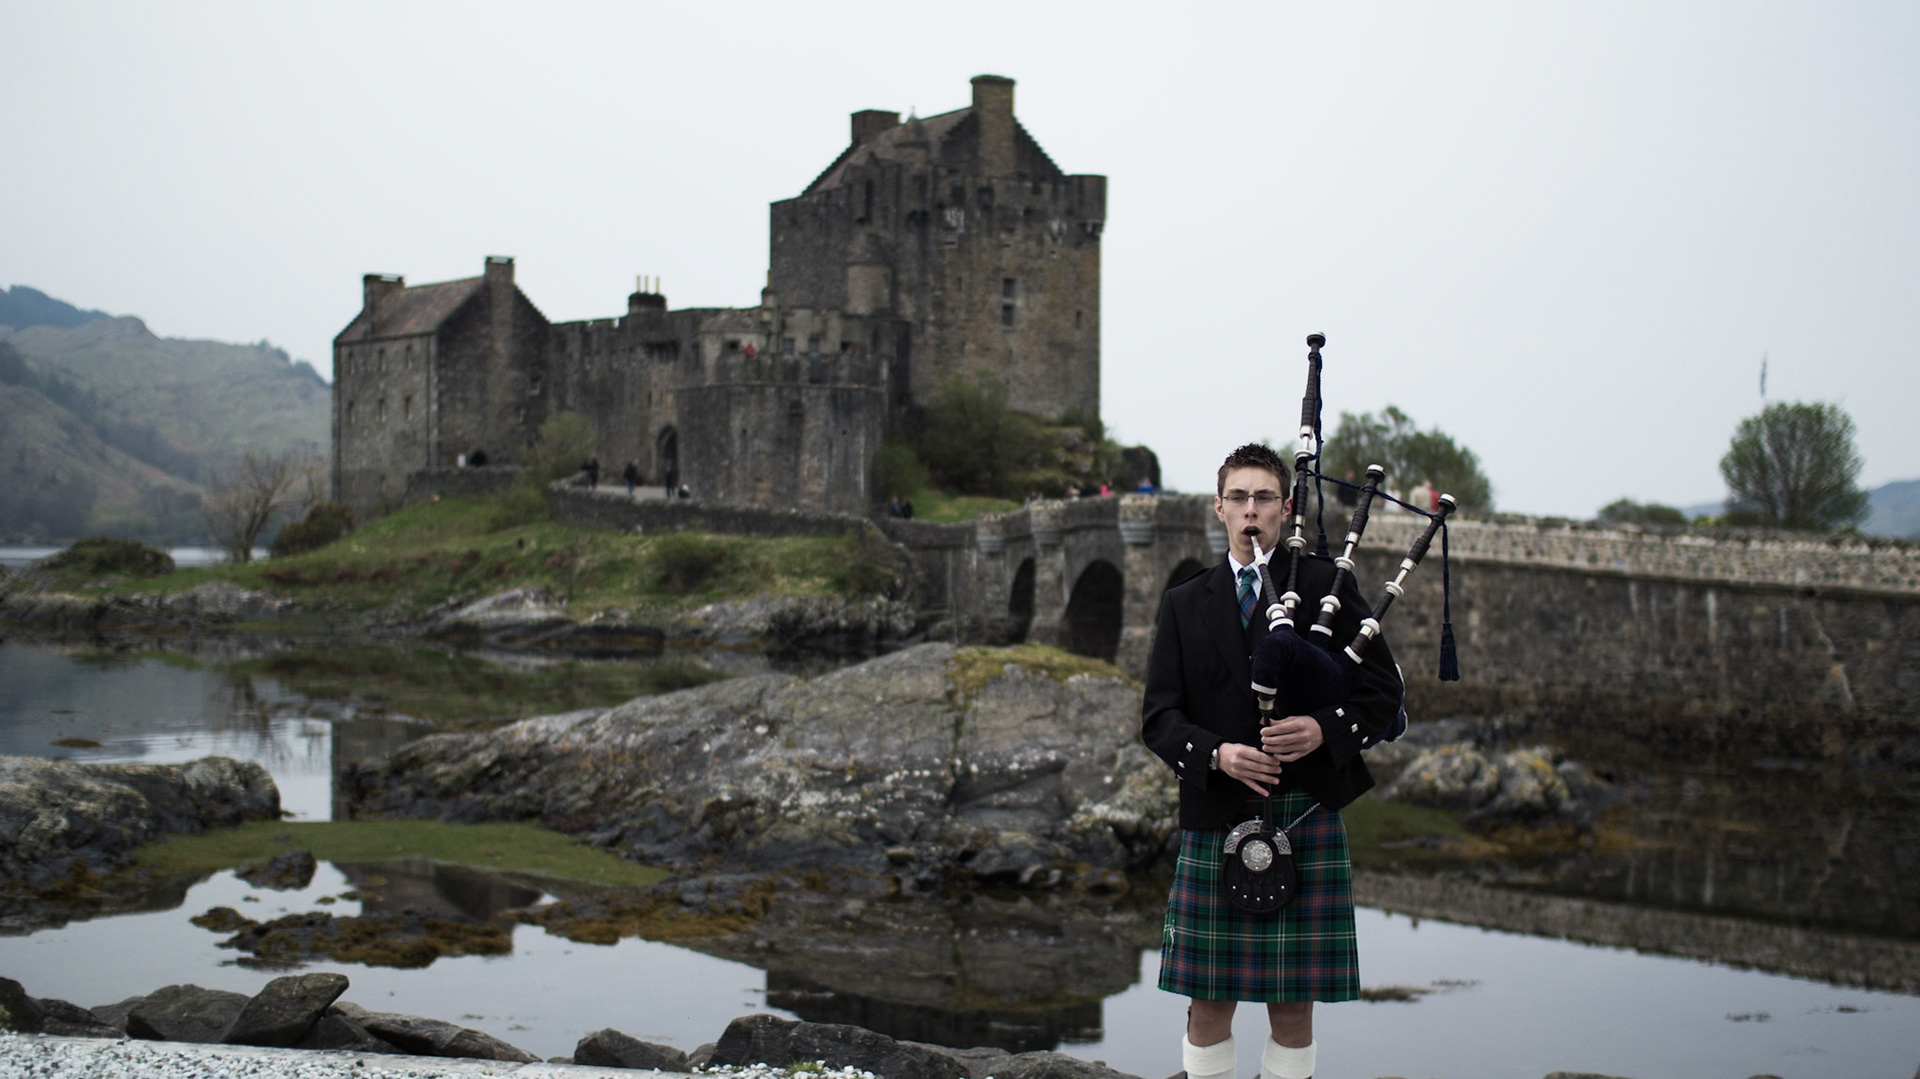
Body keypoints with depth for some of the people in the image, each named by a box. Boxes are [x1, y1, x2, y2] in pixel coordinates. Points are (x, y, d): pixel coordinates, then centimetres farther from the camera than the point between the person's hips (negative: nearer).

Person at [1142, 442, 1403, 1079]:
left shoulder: (1325, 585, 5)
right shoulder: (1185, 605, 11)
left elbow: (1384, 689, 3)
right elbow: (1158, 716, 5)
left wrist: (1326, 729, -16)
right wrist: (1215, 754, -15)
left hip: (1306, 817, -1)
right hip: (1214, 821, 1)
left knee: (1293, 1006, 3)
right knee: (1209, 1002, 4)